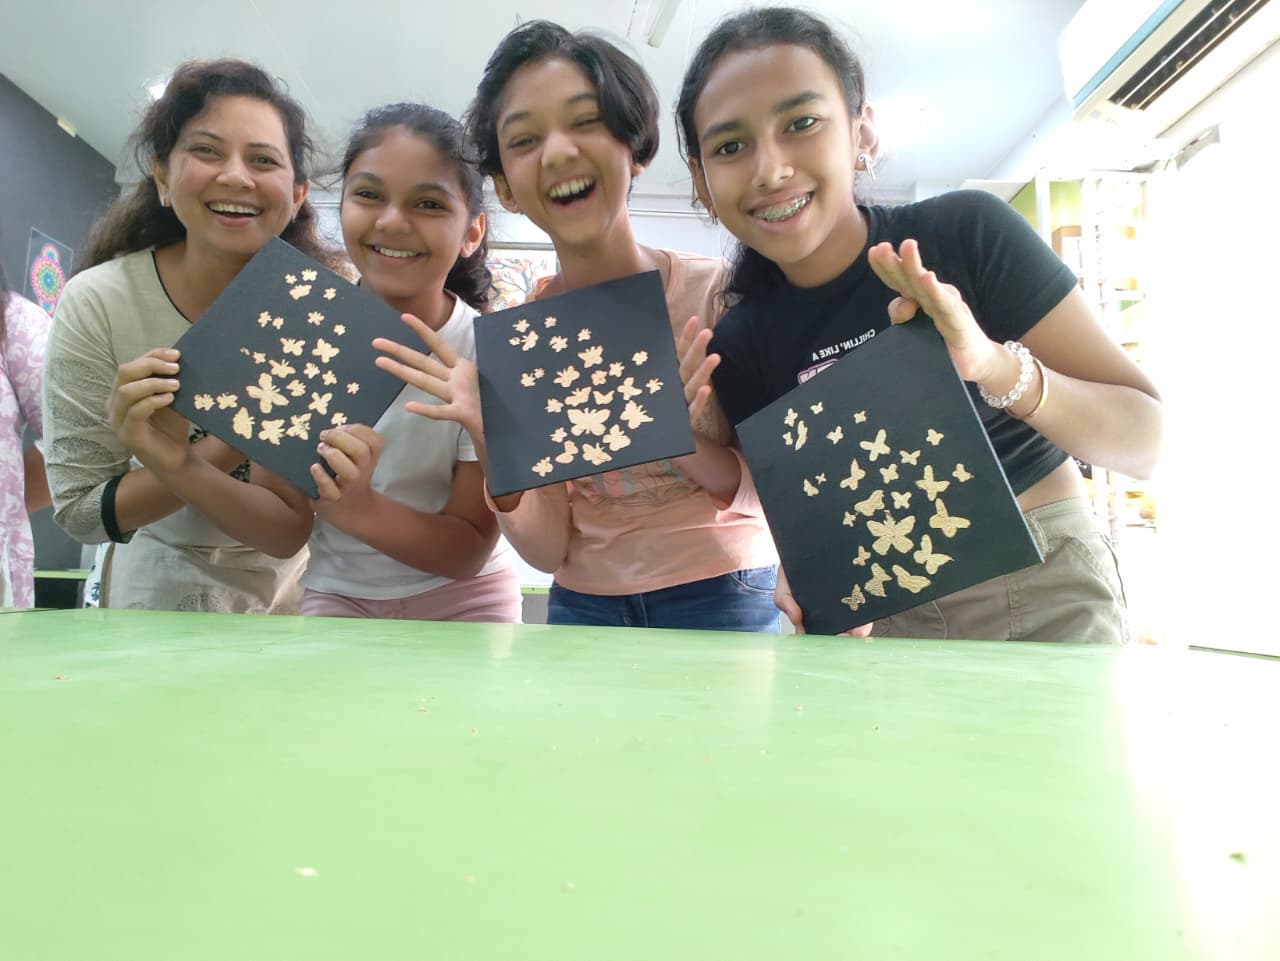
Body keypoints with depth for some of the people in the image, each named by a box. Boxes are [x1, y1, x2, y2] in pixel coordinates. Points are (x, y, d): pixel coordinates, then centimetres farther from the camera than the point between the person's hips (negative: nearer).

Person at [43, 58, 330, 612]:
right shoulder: (95, 304, -19)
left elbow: (290, 533, -22)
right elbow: (79, 513, -17)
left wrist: (177, 465, -38)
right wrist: (235, 444, -30)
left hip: (301, 586, 0)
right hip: (163, 587, 1)